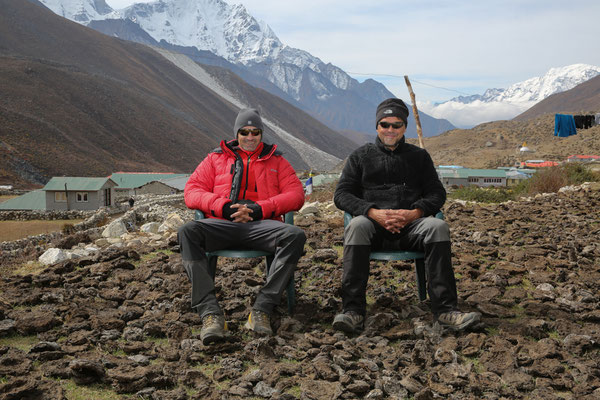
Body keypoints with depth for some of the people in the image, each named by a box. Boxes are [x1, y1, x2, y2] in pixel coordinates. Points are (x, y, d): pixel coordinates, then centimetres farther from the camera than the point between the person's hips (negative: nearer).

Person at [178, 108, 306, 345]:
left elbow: (296, 195, 7)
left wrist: (259, 208, -8)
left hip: (261, 225, 0)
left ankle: (262, 309, -35)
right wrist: (224, 207, -7)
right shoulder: (216, 158, 23)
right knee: (188, 232, -32)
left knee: (295, 235, -33)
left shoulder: (276, 161, 22)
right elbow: (192, 191, 11)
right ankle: (210, 313, -39)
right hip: (222, 224, 0)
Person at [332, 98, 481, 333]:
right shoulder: (361, 156, 18)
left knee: (438, 227, -32)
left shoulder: (419, 156, 22)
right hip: (373, 224, -1)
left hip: (411, 225, 1)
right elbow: (341, 194, 7)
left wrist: (415, 212, -10)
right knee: (357, 226, -36)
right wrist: (373, 212, -12)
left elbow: (436, 193, 13)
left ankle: (445, 310, -34)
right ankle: (352, 311, -41)